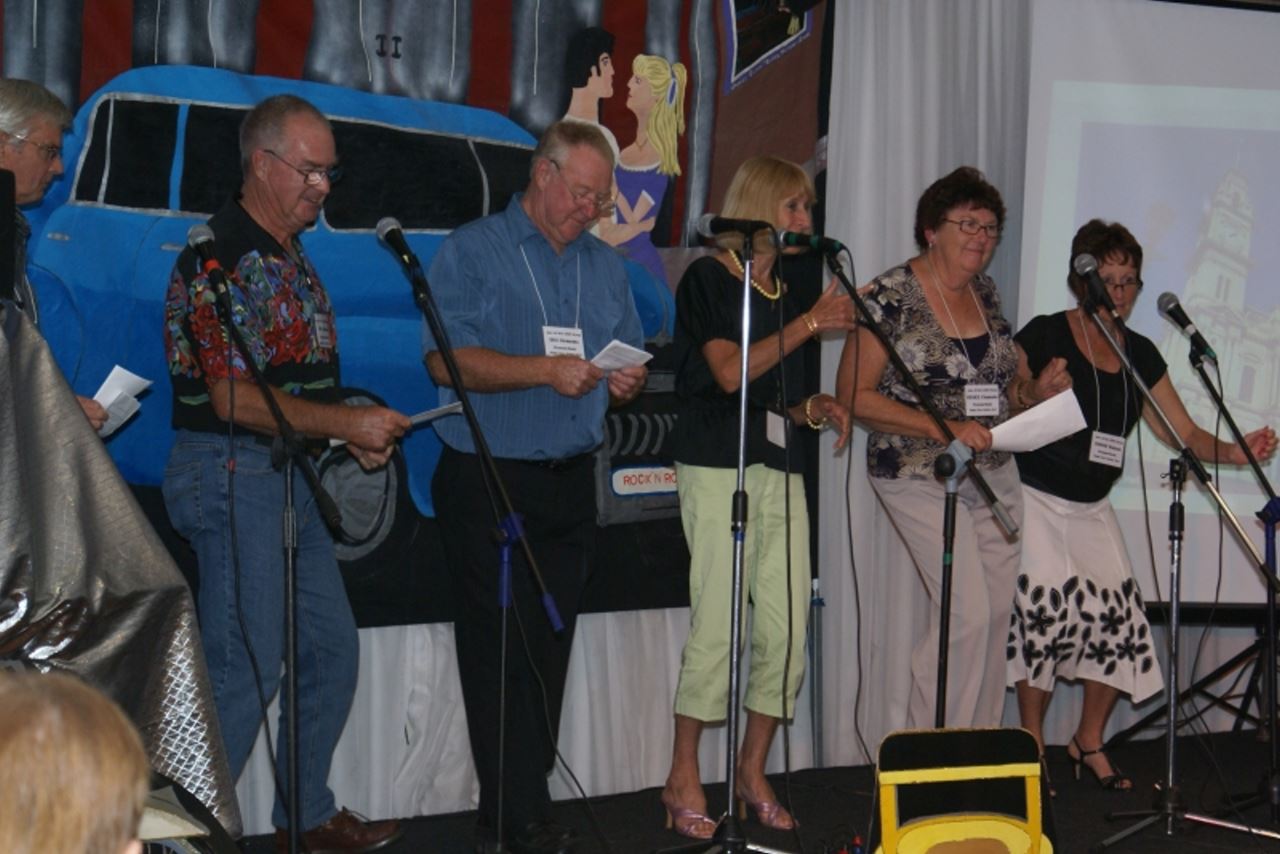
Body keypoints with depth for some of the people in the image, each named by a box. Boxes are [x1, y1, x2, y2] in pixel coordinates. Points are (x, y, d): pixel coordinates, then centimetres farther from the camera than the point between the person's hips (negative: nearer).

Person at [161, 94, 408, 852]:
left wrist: (358, 431, 8)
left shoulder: (290, 257, 14)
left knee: (331, 648, 15)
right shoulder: (224, 260, -15)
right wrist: (347, 424, -18)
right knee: (245, 668, -8)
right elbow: (236, 399, -20)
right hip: (232, 475, -10)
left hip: (288, 474, 10)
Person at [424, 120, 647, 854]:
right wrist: (545, 370, -20)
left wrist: (628, 383, -6)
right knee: (503, 649, -4)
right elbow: (446, 359, -12)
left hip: (572, 484, 6)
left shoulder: (607, 266, 16)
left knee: (549, 650, 7)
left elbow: (632, 361, 18)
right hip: (489, 482, -5)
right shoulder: (473, 251, -1)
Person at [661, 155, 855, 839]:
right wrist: (810, 324, -15)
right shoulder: (709, 278, -2)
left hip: (780, 469, 7)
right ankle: (683, 779, 3)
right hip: (719, 467, -6)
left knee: (789, 627, 1)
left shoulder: (790, 292, 18)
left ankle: (753, 771, 15)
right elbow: (730, 371, -15)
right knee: (716, 625, -8)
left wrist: (817, 407, 2)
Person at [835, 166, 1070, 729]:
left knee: (997, 614, 8)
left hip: (995, 475, 7)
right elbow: (854, 395, -15)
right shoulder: (892, 296, -11)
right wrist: (944, 429, -22)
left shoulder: (985, 293, 10)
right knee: (969, 614, -13)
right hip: (920, 479, -7)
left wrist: (1038, 391, 1)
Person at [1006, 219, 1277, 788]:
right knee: (1047, 611, -16)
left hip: (1092, 509, 5)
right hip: (1033, 501, -5)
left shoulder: (1140, 355, 6)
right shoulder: (1044, 336, -9)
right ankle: (1032, 743, 3)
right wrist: (1034, 394, -29)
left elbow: (1183, 433, 6)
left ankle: (1088, 743, 17)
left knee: (1118, 621, -3)